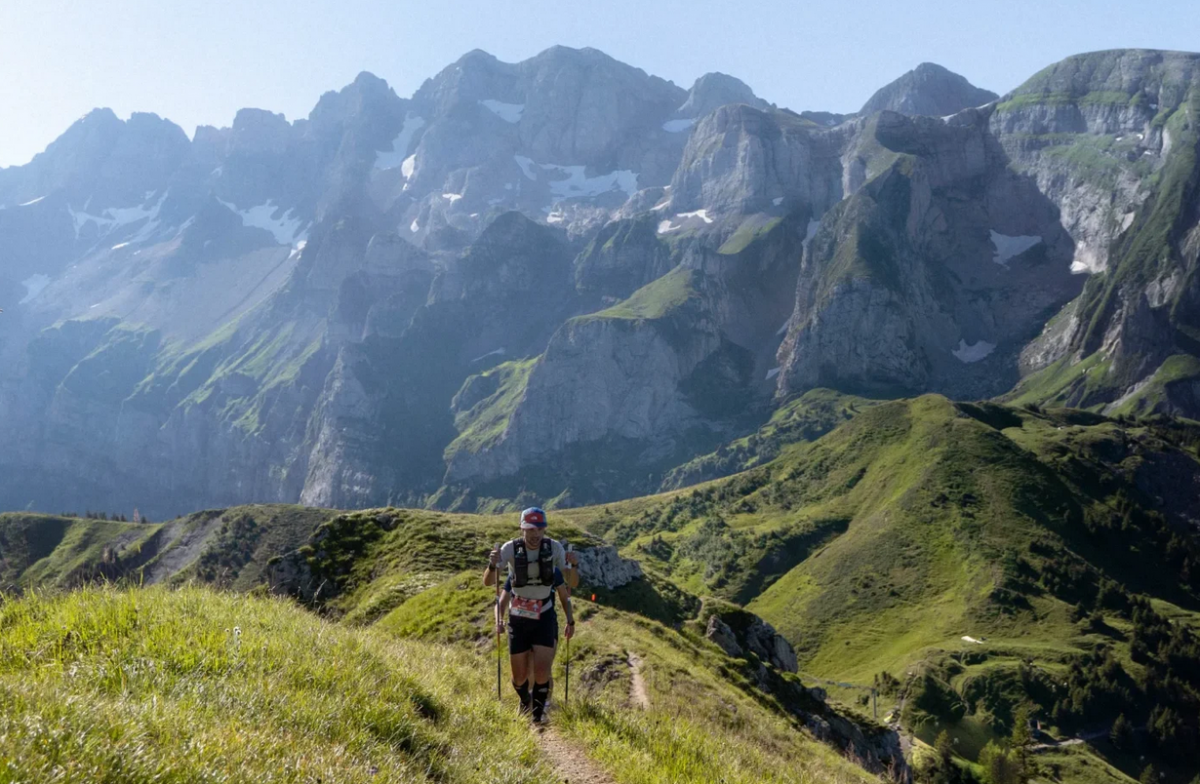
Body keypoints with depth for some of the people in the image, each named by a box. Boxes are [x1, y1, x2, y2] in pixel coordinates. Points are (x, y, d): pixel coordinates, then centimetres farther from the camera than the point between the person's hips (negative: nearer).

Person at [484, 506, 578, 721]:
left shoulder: (554, 548, -13)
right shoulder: (510, 549, -16)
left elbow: (572, 583, -10)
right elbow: (488, 582, -18)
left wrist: (573, 566, -32)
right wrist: (493, 565, -40)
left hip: (545, 617, 0)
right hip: (518, 619, 0)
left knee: (542, 671, -15)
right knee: (520, 676, 7)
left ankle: (538, 714, 7)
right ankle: (525, 701, 41)